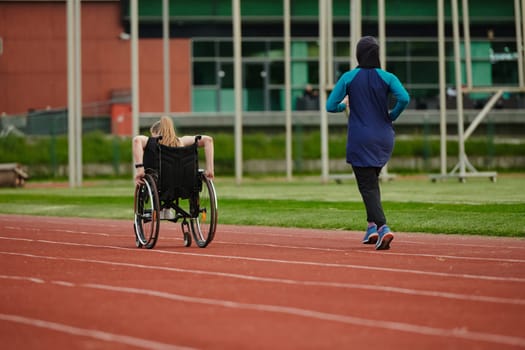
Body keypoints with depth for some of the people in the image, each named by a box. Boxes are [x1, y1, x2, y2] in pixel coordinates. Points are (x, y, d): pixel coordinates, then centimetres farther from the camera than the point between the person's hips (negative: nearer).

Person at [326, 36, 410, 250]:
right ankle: (372, 225, 17)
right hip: (384, 139, 3)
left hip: (360, 140, -3)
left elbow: (331, 106, -6)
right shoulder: (387, 77, -1)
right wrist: (392, 117, 1)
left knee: (367, 186, -4)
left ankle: (382, 226, -24)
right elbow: (404, 98, -17)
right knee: (371, 180, 23)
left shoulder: (349, 78, -4)